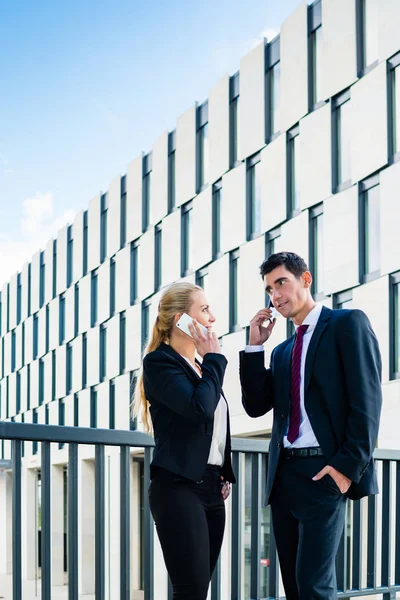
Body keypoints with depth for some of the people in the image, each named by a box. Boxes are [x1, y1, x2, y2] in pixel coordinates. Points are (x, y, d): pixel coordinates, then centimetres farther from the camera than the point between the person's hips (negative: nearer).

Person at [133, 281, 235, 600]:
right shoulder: (160, 362, -7)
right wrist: (214, 358, -8)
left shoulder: (200, 366, 19)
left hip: (211, 487, 8)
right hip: (178, 487, -8)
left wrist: (225, 475, 14)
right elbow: (199, 408, -21)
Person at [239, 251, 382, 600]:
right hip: (284, 474, 7)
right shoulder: (282, 352, 21)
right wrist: (255, 346, 6)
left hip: (325, 471, -7)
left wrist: (349, 465, -18)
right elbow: (257, 406, 12)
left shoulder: (347, 324, -1)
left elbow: (366, 400, -10)